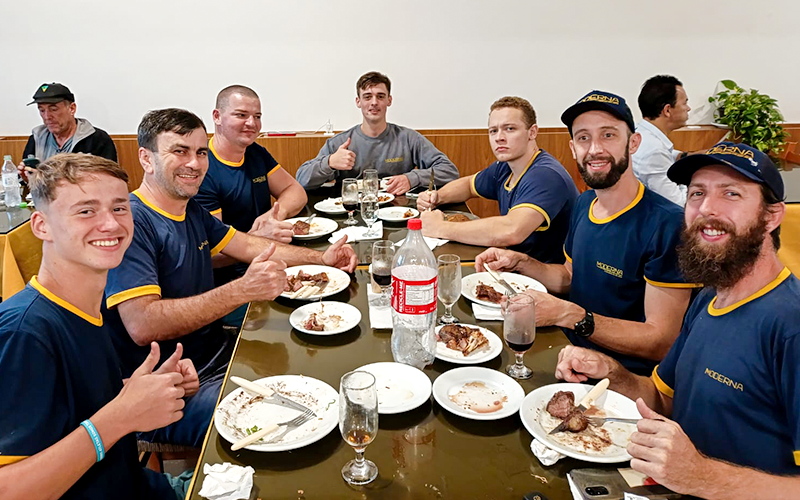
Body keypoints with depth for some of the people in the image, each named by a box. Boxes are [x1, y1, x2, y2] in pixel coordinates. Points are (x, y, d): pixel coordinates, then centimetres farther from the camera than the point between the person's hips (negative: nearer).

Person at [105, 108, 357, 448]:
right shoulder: (130, 220, -19)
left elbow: (250, 246, 20)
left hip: (217, 353, 9)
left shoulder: (193, 212, 10)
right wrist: (241, 290, -32)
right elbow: (142, 325, -28)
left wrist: (321, 258, 8)